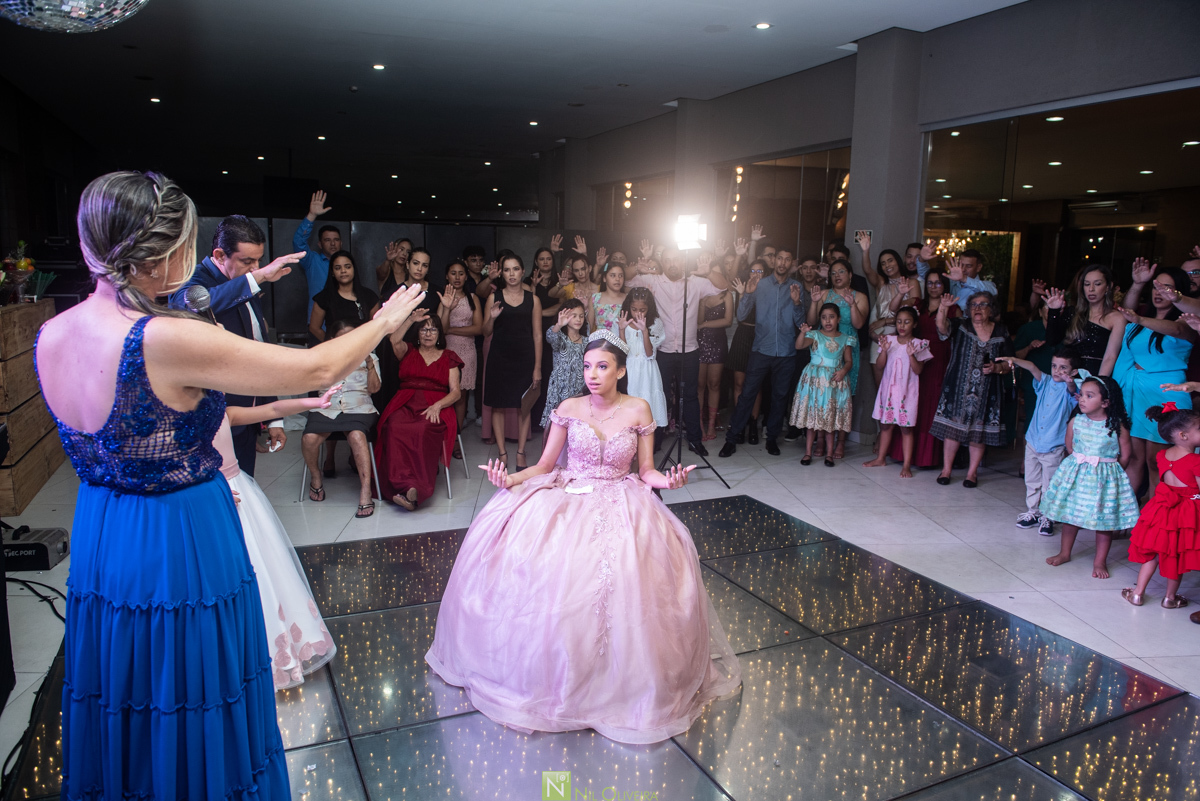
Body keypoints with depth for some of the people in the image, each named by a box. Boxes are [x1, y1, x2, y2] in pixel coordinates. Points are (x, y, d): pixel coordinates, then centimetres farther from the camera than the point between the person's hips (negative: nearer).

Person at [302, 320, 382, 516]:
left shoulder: (368, 357, 17)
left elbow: (374, 388, 5)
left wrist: (370, 364, -8)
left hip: (358, 409, -2)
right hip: (327, 408, 2)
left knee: (357, 435, -35)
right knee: (309, 438, -27)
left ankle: (365, 491, -35)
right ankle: (315, 477, 3)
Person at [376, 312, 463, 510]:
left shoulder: (448, 357, 20)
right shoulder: (408, 351, 24)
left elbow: (455, 392, 8)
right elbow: (394, 341, -2)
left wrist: (437, 406, -10)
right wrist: (411, 320, -7)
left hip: (437, 406, -1)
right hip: (405, 404, 2)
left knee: (424, 430, -38)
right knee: (395, 428, -35)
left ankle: (417, 490, -46)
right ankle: (404, 485, -44)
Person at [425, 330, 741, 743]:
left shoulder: (638, 410, 2)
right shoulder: (569, 409, 4)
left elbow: (646, 471, 6)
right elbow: (544, 465, 7)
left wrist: (665, 480, -16)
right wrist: (511, 479, -11)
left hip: (619, 503, -1)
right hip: (565, 497, 2)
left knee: (626, 570, -28)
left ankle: (623, 678, -4)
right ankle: (542, 673, -2)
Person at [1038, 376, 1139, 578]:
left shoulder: (1117, 426, -13)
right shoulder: (1075, 422, -5)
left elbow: (1125, 455, -4)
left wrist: (1108, 470, 1)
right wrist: (1080, 464, 6)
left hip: (1105, 478, -3)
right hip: (1075, 473, 3)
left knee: (1104, 520, 5)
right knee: (1069, 515, 12)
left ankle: (1100, 561, 19)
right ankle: (1065, 553, 28)